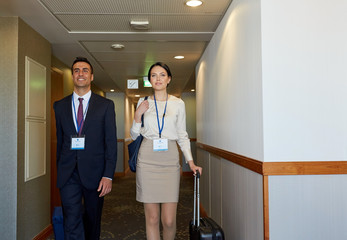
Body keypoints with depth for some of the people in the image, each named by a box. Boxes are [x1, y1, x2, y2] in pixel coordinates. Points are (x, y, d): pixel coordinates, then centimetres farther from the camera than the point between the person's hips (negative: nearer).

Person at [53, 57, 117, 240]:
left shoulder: (106, 105, 1)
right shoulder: (60, 106, 9)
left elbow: (111, 142, -3)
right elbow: (60, 141, 12)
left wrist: (108, 175, -10)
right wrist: (59, 170, 11)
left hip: (94, 172, -1)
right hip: (68, 173, 1)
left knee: (92, 221, 14)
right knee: (71, 223, -4)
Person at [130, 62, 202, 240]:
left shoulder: (178, 104, 6)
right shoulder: (143, 103, 8)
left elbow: (182, 135, 9)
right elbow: (134, 135, 11)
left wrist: (191, 162, 0)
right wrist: (137, 115, -5)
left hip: (170, 160, 0)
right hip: (147, 160, 1)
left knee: (169, 220, -2)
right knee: (152, 218, 4)